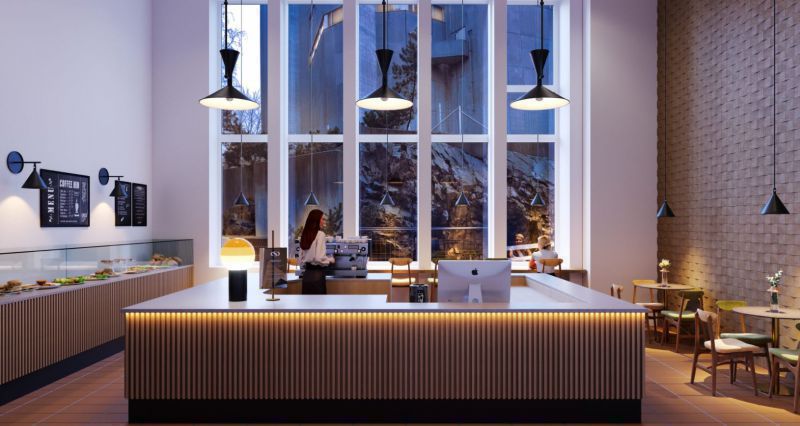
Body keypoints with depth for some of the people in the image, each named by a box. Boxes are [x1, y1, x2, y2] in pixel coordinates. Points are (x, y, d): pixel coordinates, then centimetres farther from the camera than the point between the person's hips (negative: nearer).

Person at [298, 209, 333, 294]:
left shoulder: (305, 235, 11)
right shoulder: (320, 234, -11)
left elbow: (301, 258, 12)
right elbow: (318, 258, -19)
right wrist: (330, 260, -2)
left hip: (307, 274, 7)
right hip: (317, 274, -7)